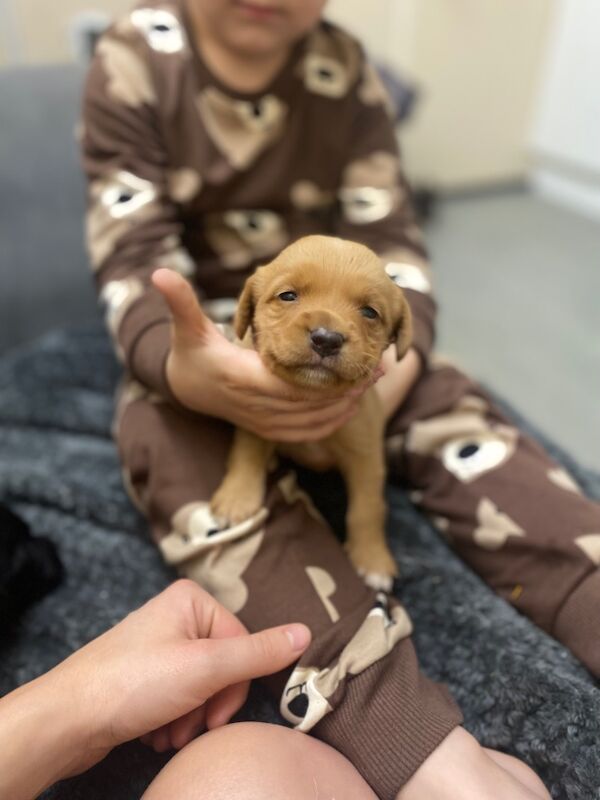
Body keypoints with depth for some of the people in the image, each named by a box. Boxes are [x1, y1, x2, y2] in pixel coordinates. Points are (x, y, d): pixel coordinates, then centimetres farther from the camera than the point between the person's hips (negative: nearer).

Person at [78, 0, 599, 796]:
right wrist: (184, 372, -38)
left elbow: (393, 244, -5)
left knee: (457, 422, -23)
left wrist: (401, 358, -28)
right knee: (182, 447, -34)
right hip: (194, 343, -2)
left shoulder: (345, 71, 0)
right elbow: (133, 263, -15)